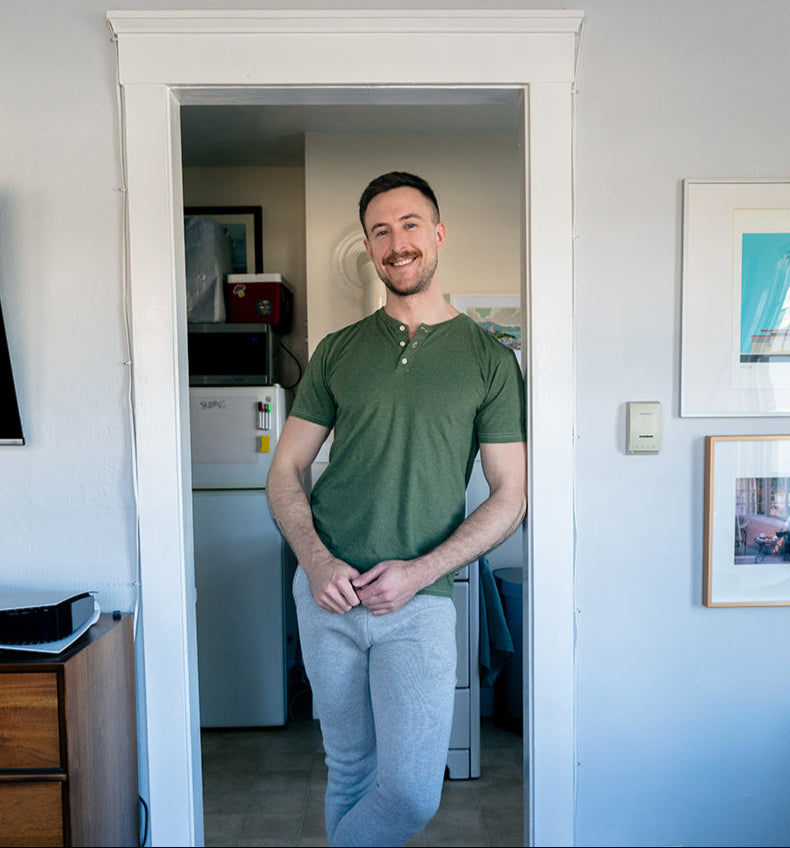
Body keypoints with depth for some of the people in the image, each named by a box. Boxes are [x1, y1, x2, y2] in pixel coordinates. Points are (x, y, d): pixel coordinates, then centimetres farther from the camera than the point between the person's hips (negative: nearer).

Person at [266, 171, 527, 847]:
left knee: (413, 794, -4)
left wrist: (420, 571, -12)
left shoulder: (490, 359, 1)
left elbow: (510, 498, -1)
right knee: (349, 767, 16)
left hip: (421, 597, -1)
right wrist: (316, 560, -9)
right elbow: (286, 472, 8)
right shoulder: (337, 352, 7)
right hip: (326, 591, 2)